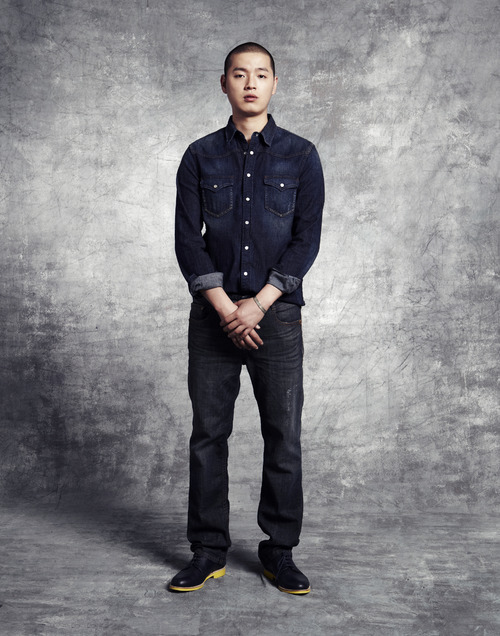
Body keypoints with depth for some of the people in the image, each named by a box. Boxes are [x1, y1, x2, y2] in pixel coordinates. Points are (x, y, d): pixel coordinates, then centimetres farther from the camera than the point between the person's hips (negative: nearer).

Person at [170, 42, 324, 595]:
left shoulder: (300, 156, 6)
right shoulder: (201, 156, 8)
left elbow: (307, 239, -2)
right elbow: (187, 239, 1)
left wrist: (257, 305, -12)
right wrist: (224, 306, -11)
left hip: (277, 312, 0)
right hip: (213, 314, 1)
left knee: (284, 438, 3)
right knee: (208, 435, 5)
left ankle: (279, 551, 18)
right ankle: (208, 551, 19)